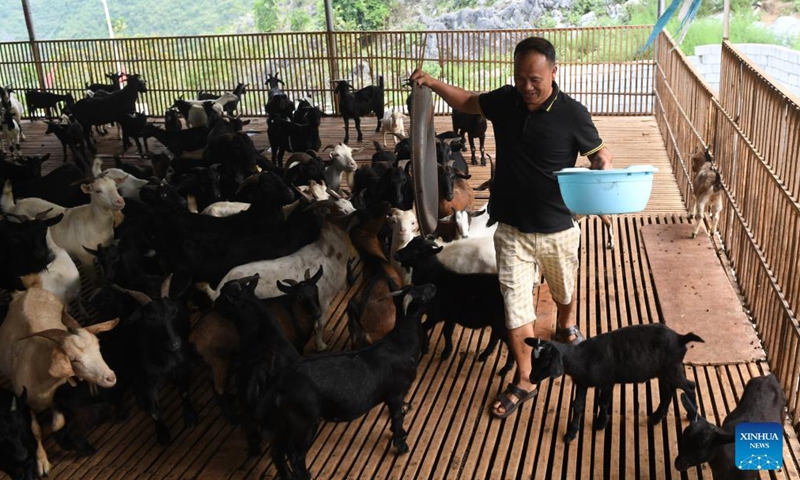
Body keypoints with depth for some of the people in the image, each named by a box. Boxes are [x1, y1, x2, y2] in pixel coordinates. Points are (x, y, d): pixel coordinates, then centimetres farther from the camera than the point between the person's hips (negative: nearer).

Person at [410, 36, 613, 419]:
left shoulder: (572, 114, -16)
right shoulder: (505, 100, -6)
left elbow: (599, 153, -4)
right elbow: (468, 102, 13)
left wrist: (604, 167, -27)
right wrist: (433, 83, -2)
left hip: (557, 229, -1)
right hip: (511, 229, 2)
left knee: (563, 290, 25)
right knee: (516, 305, 2)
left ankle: (565, 329, 58)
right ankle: (524, 381, 17)